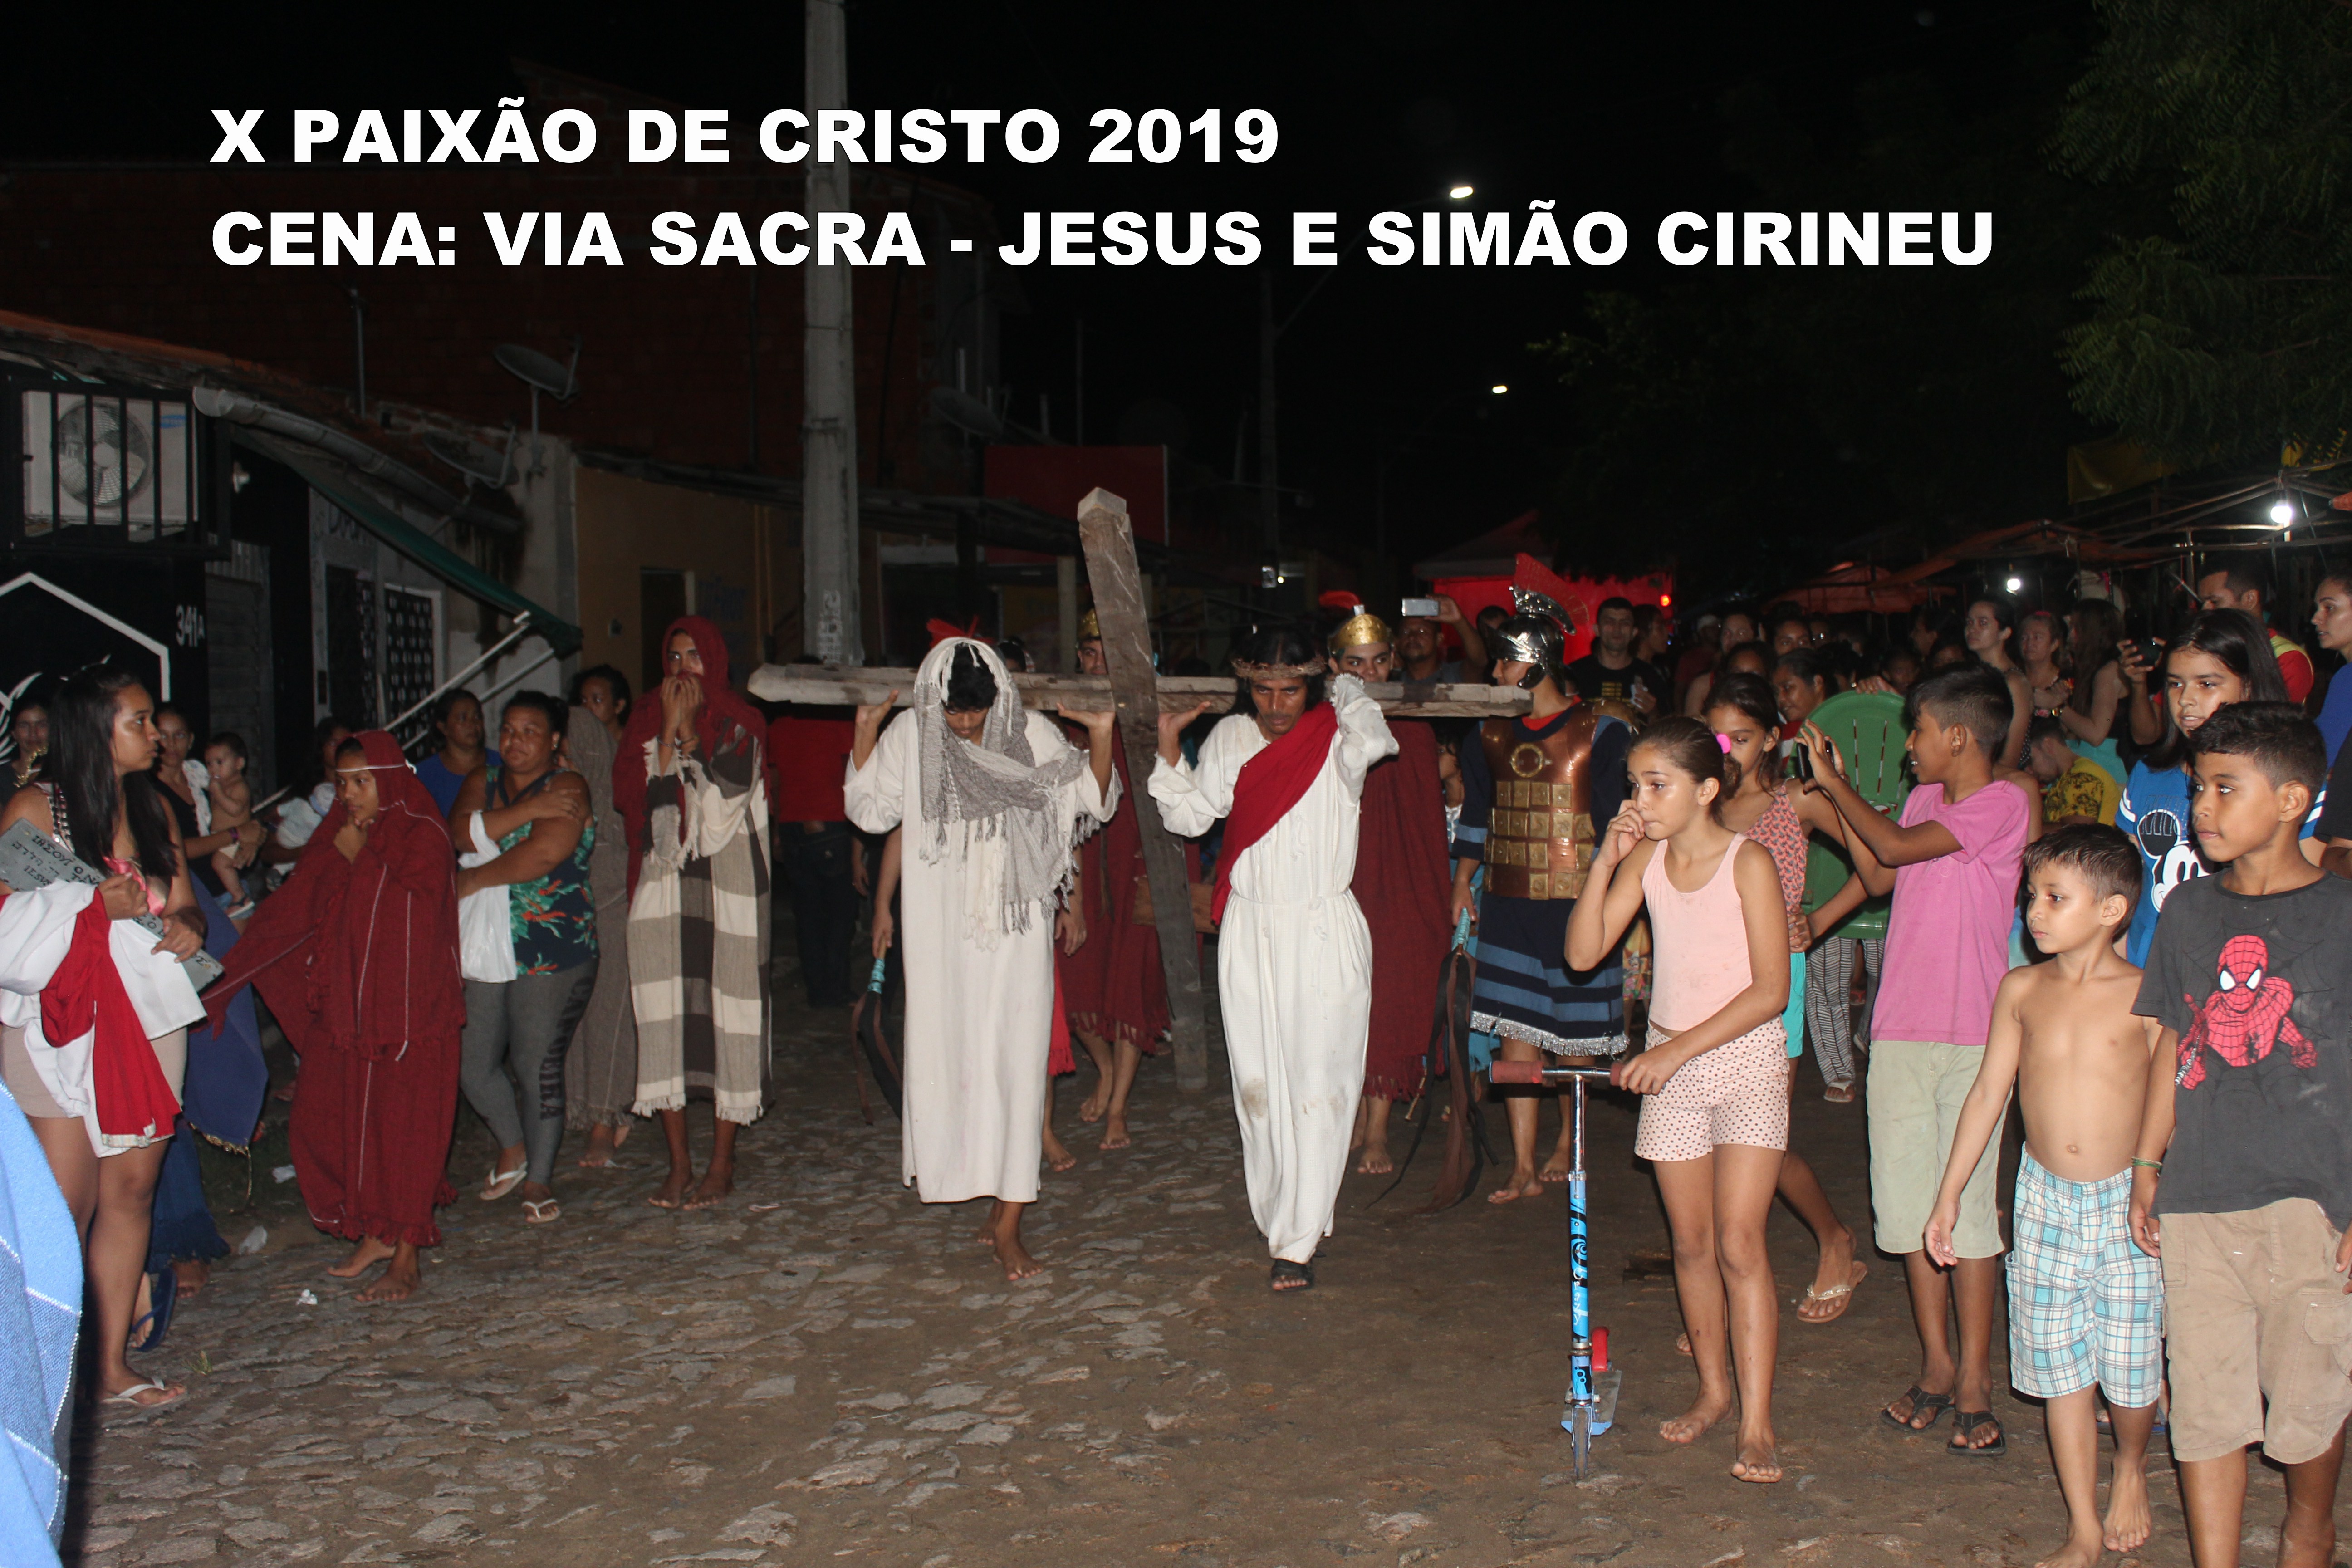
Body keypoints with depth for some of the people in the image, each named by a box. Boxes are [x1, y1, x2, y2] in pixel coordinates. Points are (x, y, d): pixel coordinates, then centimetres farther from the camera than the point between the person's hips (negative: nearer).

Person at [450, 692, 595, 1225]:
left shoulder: (566, 788, -5)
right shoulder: (483, 780, 12)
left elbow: (542, 855, -19)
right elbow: (460, 833, -7)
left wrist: (473, 880, -9)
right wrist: (527, 808, -17)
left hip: (553, 951, -5)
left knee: (537, 1067, -3)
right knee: (472, 1063, 6)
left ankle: (539, 1179, 14)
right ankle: (512, 1148, 33)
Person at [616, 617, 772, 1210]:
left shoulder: (741, 723, 3)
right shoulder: (648, 721, 12)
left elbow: (722, 798, -11)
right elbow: (637, 800, -2)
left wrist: (689, 729, -9)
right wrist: (670, 730, -7)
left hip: (728, 882, -3)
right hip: (664, 887, 3)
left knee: (726, 1010, -3)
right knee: (665, 1014, -2)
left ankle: (722, 1162, 6)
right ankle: (678, 1162, 6)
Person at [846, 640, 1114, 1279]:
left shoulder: (1032, 734, -2)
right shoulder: (909, 737, 0)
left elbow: (1088, 801, 1)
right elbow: (873, 812, 6)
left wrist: (1101, 737, -14)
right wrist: (865, 732, -4)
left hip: (1015, 922, -1)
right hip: (940, 925, 1)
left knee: (1014, 1056, -4)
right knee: (942, 1046, 5)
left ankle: (1007, 1224, 0)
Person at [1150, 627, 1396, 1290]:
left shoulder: (1337, 736, -6)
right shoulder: (1231, 738, 6)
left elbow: (1373, 741, -30)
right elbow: (1189, 816, 12)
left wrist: (1347, 689, -11)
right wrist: (1168, 749, -1)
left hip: (1325, 933, -4)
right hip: (1250, 932, 4)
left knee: (1317, 1085, -5)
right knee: (1258, 1082, 10)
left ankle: (1297, 1242, 0)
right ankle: (1277, 1215, 26)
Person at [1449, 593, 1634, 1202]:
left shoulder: (1598, 732, -4)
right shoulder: (1492, 735, 10)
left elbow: (1618, 819, -3)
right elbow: (1475, 812, 20)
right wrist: (1463, 882, 19)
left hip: (1576, 902, -4)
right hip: (1508, 903, 4)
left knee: (1576, 1035, 5)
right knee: (1516, 1030, 0)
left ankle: (1566, 1147, 24)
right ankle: (1523, 1167, 3)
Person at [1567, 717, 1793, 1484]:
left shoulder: (1748, 862, -13)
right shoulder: (1647, 857, 1)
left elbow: (1771, 990, -16)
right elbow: (1583, 954, -4)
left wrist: (1680, 1048, -20)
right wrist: (1605, 864, -14)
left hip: (1745, 1057, -5)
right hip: (1669, 1063, 5)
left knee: (1739, 1243, -9)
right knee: (1692, 1243, 11)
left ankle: (1756, 1423, -3)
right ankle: (1714, 1389, 27)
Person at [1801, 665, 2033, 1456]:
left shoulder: (2003, 804, -9)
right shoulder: (1926, 799, 13)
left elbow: (1898, 848, -17)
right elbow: (1880, 878, 15)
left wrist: (1835, 783, -5)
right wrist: (1835, 798, 11)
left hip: (1972, 1039, -7)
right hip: (1901, 1030, 7)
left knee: (1965, 1202, -2)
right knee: (1906, 1198, 9)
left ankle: (1974, 1380, 8)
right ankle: (1936, 1364, 20)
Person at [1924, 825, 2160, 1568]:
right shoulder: (2022, 990, 2)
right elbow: (1988, 1094, 8)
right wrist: (1949, 1194, 10)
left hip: (2127, 1200, -3)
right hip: (2045, 1199, 3)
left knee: (2130, 1367, 5)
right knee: (2058, 1366, 5)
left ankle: (2131, 1468, 37)